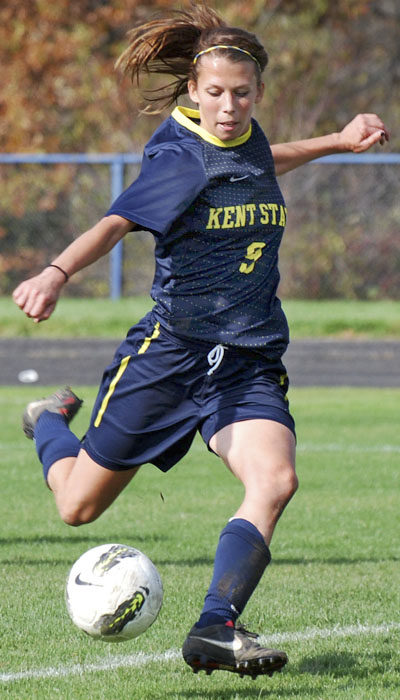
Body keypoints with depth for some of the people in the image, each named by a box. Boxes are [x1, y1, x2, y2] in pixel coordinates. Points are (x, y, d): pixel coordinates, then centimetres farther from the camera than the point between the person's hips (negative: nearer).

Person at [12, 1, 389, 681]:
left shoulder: (246, 137, 7)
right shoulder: (182, 158, -15)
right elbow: (115, 223, -30)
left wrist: (337, 141, 37)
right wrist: (55, 274, -48)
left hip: (249, 363, 5)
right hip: (171, 348, -5)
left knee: (274, 479, -24)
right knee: (78, 506, 8)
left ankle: (215, 629, -26)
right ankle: (49, 421, 43)